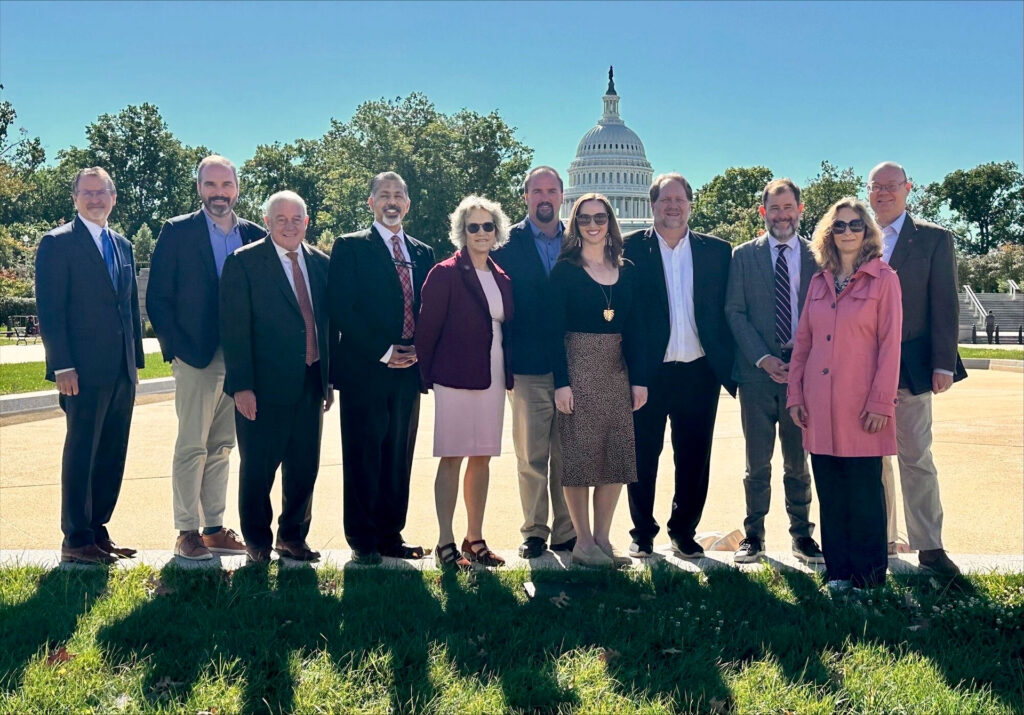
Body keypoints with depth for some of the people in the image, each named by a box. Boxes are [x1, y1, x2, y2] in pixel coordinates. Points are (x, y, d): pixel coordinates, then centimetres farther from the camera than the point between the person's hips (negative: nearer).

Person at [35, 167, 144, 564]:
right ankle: (76, 540, 7)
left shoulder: (122, 246, 17)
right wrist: (62, 365, -15)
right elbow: (49, 310, -8)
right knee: (81, 453, -1)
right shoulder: (58, 243, -3)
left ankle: (97, 530, 18)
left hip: (122, 371, 7)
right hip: (85, 369, -6)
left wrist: (136, 360, 14)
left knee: (112, 455, 9)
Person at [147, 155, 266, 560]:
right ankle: (187, 532, 7)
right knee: (192, 447, -1)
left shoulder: (254, 235, 9)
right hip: (196, 358, -4)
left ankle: (214, 528, 18)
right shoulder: (177, 232, 0)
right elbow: (157, 299, -3)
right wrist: (179, 349, -9)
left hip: (239, 359, 4)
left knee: (221, 447, 10)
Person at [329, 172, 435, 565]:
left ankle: (391, 535, 18)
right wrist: (384, 352, -14)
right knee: (363, 458, 1)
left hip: (408, 370, 5)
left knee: (399, 458, 8)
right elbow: (342, 310, -8)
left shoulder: (423, 253, 16)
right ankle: (363, 542, 11)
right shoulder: (350, 247, 1)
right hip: (364, 370, -4)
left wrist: (417, 350, -4)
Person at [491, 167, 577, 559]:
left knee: (567, 456, 7)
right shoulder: (507, 244, 2)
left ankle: (566, 532, 17)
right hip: (528, 368, -2)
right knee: (531, 457, 5)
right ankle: (534, 531, 16)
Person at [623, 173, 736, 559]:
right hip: (647, 370, -2)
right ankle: (643, 533, 21)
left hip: (699, 372, 2)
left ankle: (684, 531, 24)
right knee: (643, 456, 7)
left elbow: (726, 311, 6)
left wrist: (728, 367, -1)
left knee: (694, 458, 9)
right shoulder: (630, 248, 1)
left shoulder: (717, 250, 7)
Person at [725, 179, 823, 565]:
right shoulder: (743, 256, 5)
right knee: (757, 462, 5)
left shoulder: (818, 256, 7)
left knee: (798, 460, 9)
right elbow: (734, 312, 0)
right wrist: (763, 358, -10)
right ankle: (753, 535, 15)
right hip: (758, 371, -1)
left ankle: (802, 534, 19)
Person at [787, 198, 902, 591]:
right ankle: (838, 571, 19)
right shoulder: (819, 282, 12)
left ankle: (869, 577, 14)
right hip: (820, 407, 4)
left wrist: (880, 403, -11)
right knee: (829, 493, 8)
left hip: (860, 406, -4)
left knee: (864, 494, 1)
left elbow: (890, 344, -6)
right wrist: (795, 394, 6)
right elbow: (803, 341, 12)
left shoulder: (883, 279, -1)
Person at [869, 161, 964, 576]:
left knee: (917, 458, 1)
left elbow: (945, 306, -3)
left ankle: (929, 546, 9)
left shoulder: (934, 239, 1)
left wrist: (944, 364, -9)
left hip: (910, 366, -3)